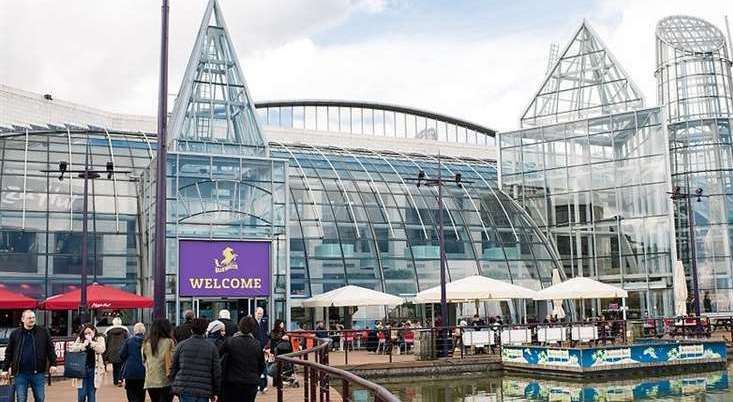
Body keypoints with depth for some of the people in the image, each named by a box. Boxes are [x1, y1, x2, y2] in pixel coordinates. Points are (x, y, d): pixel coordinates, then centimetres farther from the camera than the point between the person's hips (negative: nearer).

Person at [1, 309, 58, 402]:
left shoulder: (43, 332, 3)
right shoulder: (15, 334, 5)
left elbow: (50, 349, 5)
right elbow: (8, 353, 8)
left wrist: (53, 364, -2)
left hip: (38, 373, 0)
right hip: (20, 373, 0)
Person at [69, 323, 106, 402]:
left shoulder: (99, 339, 5)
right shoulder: (80, 339, 8)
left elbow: (101, 349, -12)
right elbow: (71, 349, -3)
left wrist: (91, 342, -14)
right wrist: (84, 345, -13)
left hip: (94, 370, -1)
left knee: (91, 395, 5)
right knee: (81, 396, -1)